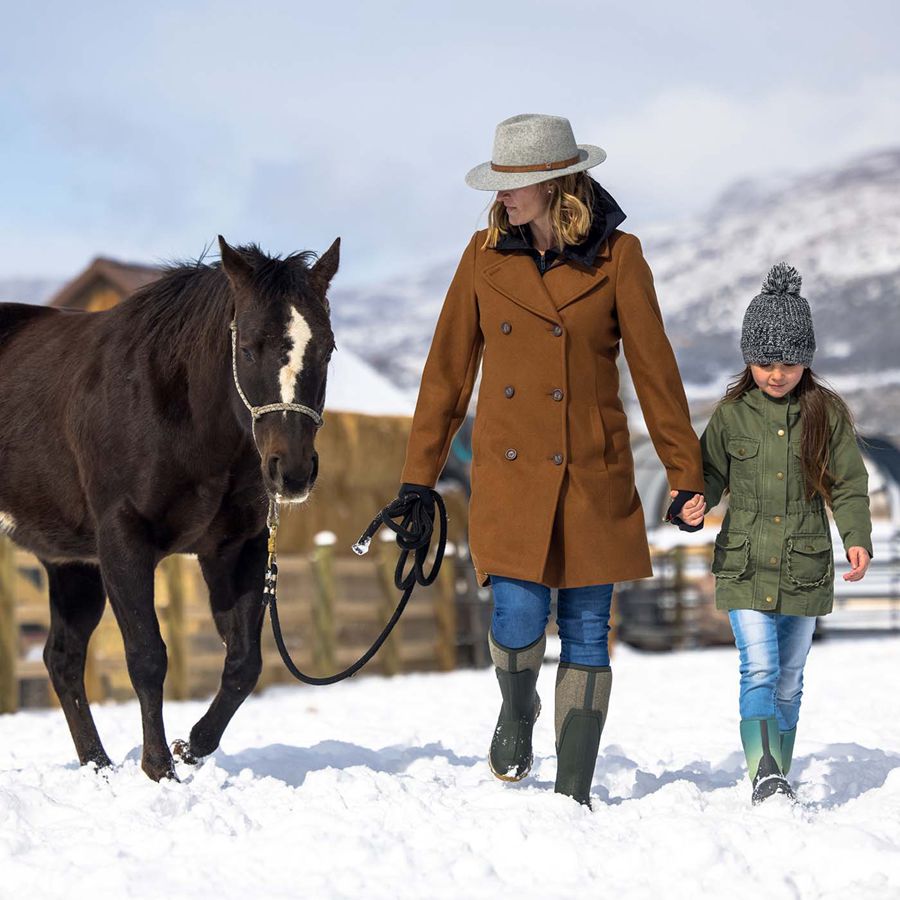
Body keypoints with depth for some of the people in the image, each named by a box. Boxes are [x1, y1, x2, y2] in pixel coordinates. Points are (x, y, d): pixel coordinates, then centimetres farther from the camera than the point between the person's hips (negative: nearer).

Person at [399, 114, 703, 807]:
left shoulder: (617, 256, -3)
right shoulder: (486, 254, 3)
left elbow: (655, 370, 1)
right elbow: (449, 370, 8)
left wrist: (686, 476, 1)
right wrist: (419, 476, 8)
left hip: (593, 476, -1)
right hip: (509, 473, 1)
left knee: (586, 633, 2)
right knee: (519, 617, -14)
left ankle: (575, 794, 13)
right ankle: (517, 713, 20)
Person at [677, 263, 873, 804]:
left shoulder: (828, 414, 2)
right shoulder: (732, 413, 2)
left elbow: (848, 485, 3)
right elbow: (712, 470, 10)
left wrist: (857, 538, -10)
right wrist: (697, 501, -12)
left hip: (806, 569, 1)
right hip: (745, 566, -1)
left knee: (789, 682, 10)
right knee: (759, 669, -15)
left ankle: (780, 777, 21)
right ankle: (763, 776, -21)